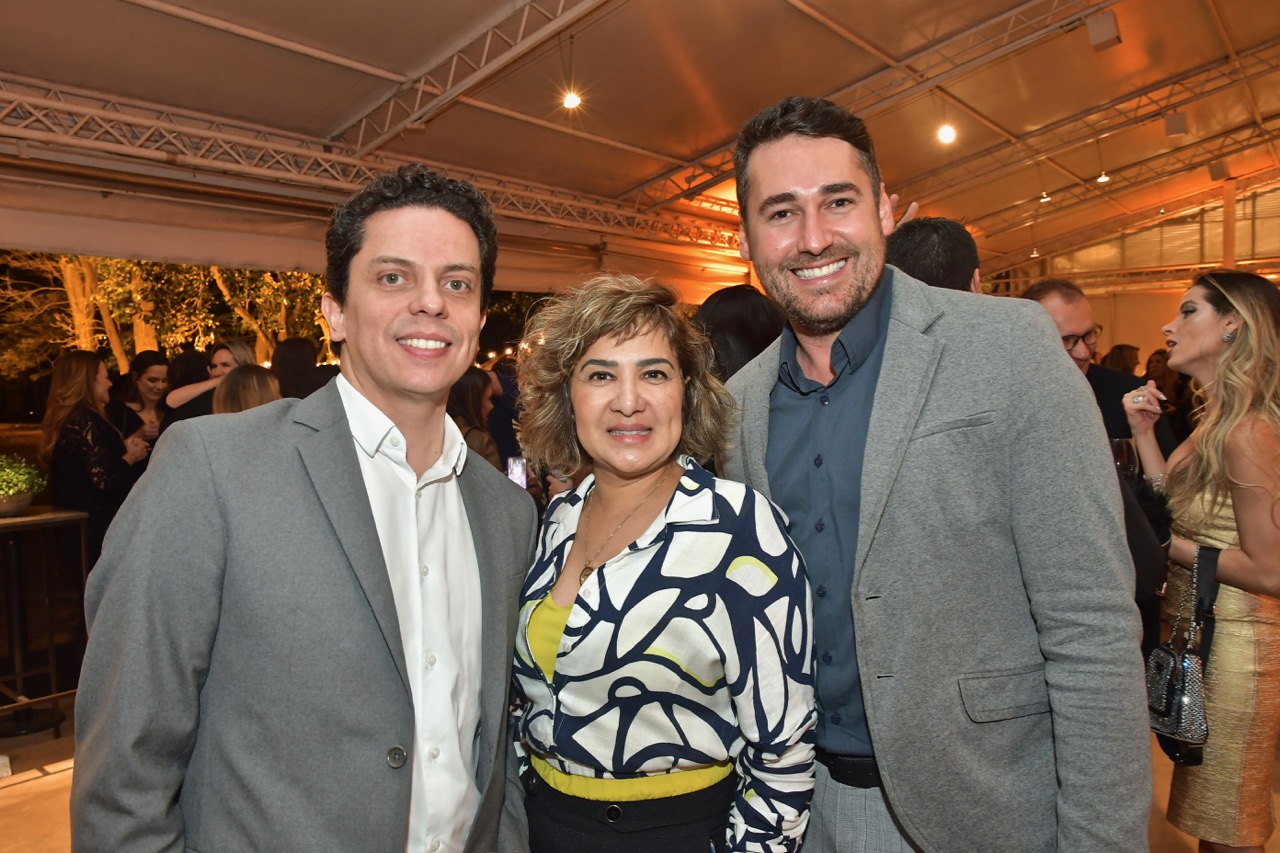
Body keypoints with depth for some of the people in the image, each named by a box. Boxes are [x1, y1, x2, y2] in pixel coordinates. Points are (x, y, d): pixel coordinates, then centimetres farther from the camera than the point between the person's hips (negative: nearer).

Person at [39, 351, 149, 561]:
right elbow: (106, 481, -24)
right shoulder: (85, 421, -18)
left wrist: (124, 449, 8)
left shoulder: (65, 418, 11)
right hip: (99, 525, -10)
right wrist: (132, 456, -8)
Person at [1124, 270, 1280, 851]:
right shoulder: (1218, 421, 7)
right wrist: (1143, 431, 0)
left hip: (1232, 644, -9)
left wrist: (1168, 545, -15)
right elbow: (1175, 508, 4)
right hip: (1200, 631, 9)